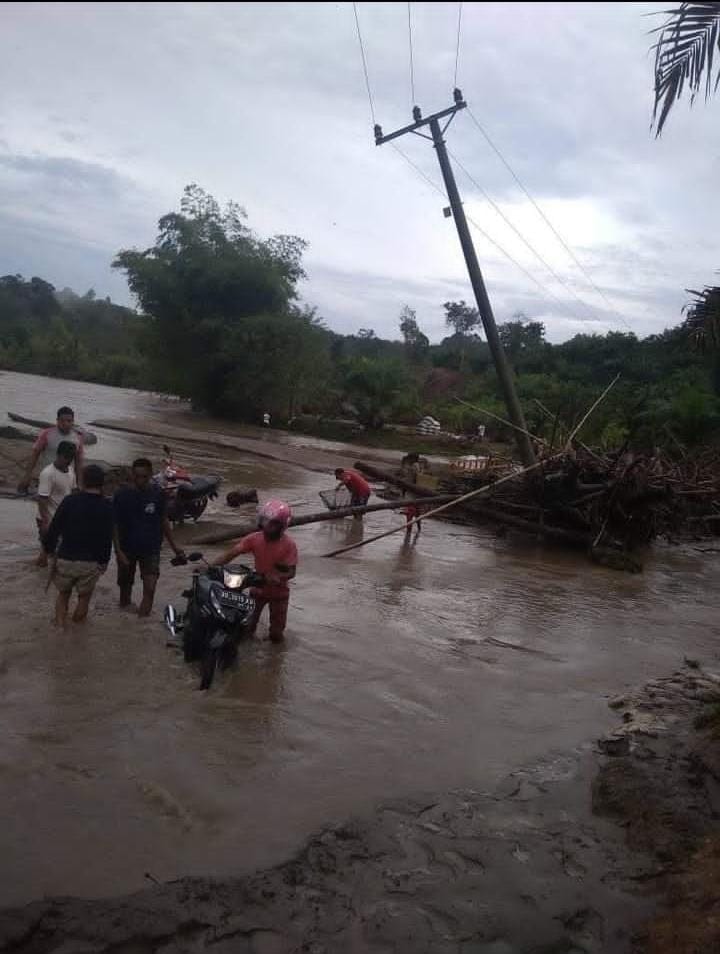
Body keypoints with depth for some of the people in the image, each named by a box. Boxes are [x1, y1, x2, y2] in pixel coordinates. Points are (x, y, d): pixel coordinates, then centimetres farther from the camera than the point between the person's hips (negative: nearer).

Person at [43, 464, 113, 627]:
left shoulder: (70, 501, -6)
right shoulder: (107, 507, -5)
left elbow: (53, 529, -4)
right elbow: (107, 539, -4)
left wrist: (48, 550, 8)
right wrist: (104, 561, 5)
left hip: (65, 559, 1)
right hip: (91, 563, -1)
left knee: (63, 594, 20)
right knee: (84, 597, 17)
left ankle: (60, 623, 10)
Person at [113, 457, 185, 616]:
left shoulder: (157, 494, -2)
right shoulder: (122, 495, -9)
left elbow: (163, 520, 9)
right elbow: (115, 525, -7)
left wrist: (174, 546, 8)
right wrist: (118, 551, -15)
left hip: (151, 549, 0)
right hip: (127, 549, 0)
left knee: (150, 588, -13)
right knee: (125, 586, 14)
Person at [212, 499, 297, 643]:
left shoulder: (288, 544, -22)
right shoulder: (255, 538, -15)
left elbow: (291, 572, -20)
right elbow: (232, 553, -20)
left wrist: (278, 577, -41)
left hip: (278, 592, -2)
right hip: (258, 589, 2)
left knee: (276, 636, 8)